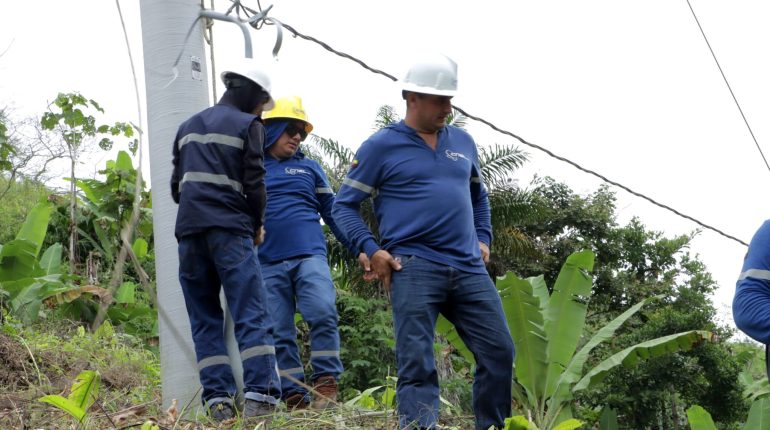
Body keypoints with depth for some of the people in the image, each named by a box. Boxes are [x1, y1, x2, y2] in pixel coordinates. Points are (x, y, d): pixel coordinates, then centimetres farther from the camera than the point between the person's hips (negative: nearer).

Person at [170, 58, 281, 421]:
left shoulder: (187, 127, 22)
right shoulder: (247, 125, 3)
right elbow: (254, 183, -3)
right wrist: (257, 225, 11)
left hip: (189, 230, 6)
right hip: (230, 230, -5)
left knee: (205, 319, 7)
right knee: (251, 315, -8)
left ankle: (217, 400, -1)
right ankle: (259, 396, -19)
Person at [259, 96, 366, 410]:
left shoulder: (309, 168, 17)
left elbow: (334, 213, 18)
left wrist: (359, 250, 11)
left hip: (309, 256, 0)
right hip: (267, 264, 0)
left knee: (323, 314, -21)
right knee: (278, 334, -2)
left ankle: (326, 384, -14)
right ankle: (294, 397, 1)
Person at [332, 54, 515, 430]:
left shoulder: (462, 142, 17)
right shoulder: (380, 146, 2)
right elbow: (344, 205, 4)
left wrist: (483, 239, 18)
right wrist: (372, 250, -9)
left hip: (469, 268, 5)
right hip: (413, 268, -5)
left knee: (499, 353, 3)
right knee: (417, 363, -8)